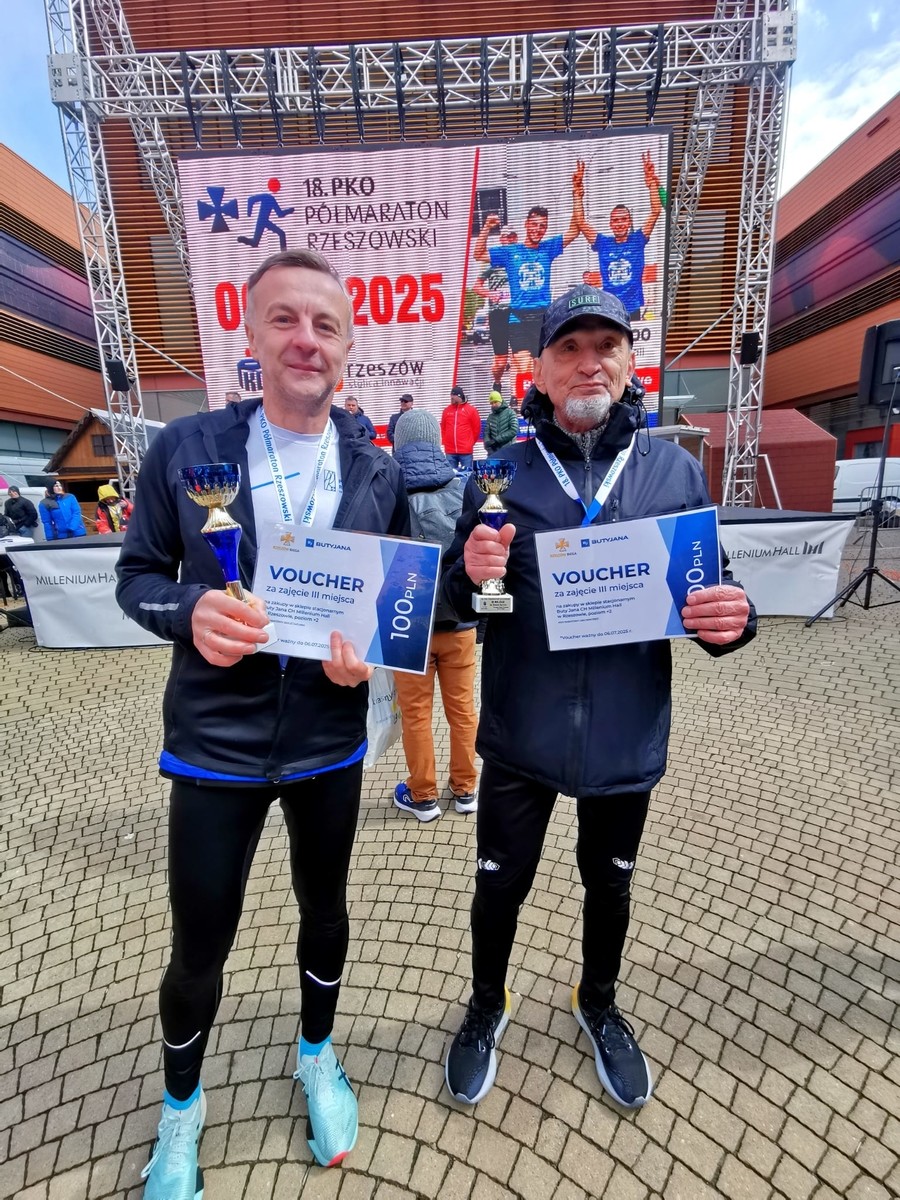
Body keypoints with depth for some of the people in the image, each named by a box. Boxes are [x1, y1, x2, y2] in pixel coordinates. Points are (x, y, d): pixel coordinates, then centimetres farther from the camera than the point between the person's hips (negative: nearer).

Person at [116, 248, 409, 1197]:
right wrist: (192, 612, -21)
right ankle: (180, 1105, 51)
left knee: (325, 908, 24)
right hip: (215, 744, -1)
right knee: (198, 948, 16)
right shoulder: (183, 449, -5)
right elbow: (137, 575, 0)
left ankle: (317, 1056, 56)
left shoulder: (378, 471, -2)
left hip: (330, 743, 2)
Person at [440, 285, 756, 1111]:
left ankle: (600, 1005, 57)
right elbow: (457, 602, -5)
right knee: (501, 882, 18)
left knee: (610, 882, 25)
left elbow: (709, 594, 2)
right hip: (521, 734, -1)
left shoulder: (675, 469, -2)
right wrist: (471, 574, -27)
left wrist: (732, 620, -21)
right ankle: (487, 1005, 52)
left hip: (627, 736, 2)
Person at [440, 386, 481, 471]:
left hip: (466, 451, -3)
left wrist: (470, 443, 6)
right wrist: (445, 442, 10)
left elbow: (476, 428, 4)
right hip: (450, 451, 3)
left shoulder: (471, 410, 1)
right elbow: (443, 428, 17)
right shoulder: (446, 410, 11)